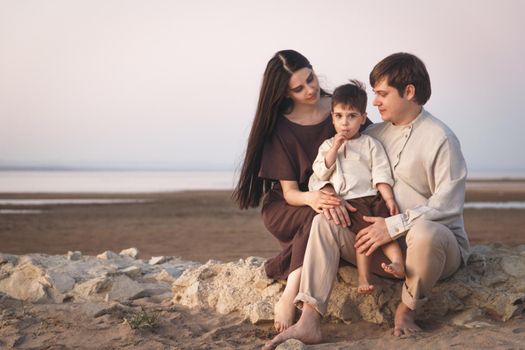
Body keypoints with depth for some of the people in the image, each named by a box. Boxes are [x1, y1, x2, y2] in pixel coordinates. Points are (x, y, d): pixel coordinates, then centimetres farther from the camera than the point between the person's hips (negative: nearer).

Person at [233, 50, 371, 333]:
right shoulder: (280, 128, -7)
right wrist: (311, 198, -35)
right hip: (284, 209, -2)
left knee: (330, 214, -35)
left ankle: (288, 299, -32)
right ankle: (289, 298, -36)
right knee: (318, 216, -36)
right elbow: (289, 192, -12)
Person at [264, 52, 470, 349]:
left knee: (424, 232, -40)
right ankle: (309, 323, -27)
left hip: (436, 242, -6)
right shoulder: (377, 133, 12)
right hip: (383, 240, 6)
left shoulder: (440, 138, -9)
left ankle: (407, 310, -10)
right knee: (325, 220, -14)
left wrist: (394, 225, -24)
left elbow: (448, 203, -18)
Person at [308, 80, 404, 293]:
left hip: (373, 196, 1)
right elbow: (321, 172, 5)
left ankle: (399, 264, -37)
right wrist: (335, 148, -2)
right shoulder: (328, 145, 19)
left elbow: (381, 174, 7)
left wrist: (389, 199, -6)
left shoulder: (370, 144, 15)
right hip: (349, 201, -1)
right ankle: (363, 277, -25)